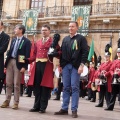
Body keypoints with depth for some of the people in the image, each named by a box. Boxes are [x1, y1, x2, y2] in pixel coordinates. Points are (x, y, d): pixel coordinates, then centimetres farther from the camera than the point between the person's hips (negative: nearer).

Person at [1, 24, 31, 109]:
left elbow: (27, 55, -9)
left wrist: (24, 66, -17)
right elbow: (10, 51, 16)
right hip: (10, 62, 6)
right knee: (8, 83, 7)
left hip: (18, 63, -6)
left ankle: (16, 103, 6)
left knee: (16, 84, -1)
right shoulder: (13, 40, 17)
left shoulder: (26, 41, -3)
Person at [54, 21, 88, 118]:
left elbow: (85, 52, -5)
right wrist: (60, 65, 9)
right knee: (66, 87, 6)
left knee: (74, 87, -4)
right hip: (66, 66, 5)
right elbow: (62, 52, 16)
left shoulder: (81, 38, 3)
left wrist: (82, 65, -14)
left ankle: (74, 110, 2)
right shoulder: (65, 39, 17)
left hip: (76, 66, -4)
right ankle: (64, 109, 12)